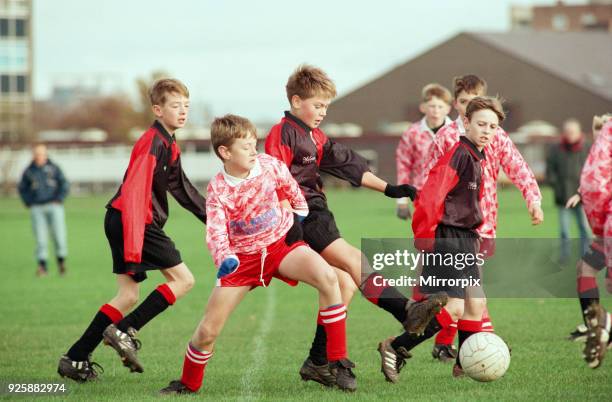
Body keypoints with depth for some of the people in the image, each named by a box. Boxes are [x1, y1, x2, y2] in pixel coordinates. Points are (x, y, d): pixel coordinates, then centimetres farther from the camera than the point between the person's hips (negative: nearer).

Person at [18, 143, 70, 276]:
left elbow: (64, 184, 4)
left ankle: (61, 260, 15)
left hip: (54, 207, -1)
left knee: (59, 235, -6)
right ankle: (42, 266, -5)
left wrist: (58, 200, -5)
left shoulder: (54, 168, 5)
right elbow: (22, 189, 18)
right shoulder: (29, 171, 8)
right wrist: (29, 203, 6)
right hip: (37, 209, 1)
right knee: (40, 237, -5)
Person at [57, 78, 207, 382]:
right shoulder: (153, 143, -14)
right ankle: (125, 331, -12)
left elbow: (181, 188, 29)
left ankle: (76, 359, 10)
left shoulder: (169, 145, 18)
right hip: (131, 221, -10)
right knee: (183, 279, -7)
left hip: (119, 222, 10)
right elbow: (134, 191, -24)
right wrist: (133, 244, -32)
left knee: (128, 296, 12)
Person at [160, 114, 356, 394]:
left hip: (281, 243, 1)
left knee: (327, 278, -29)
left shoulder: (269, 165, -11)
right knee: (207, 331, -4)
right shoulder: (217, 190, -18)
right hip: (243, 257, -1)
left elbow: (289, 187, 12)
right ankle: (188, 384, 27)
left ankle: (338, 362, -20)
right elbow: (216, 232, -28)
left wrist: (300, 213, 23)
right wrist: (225, 259, -47)